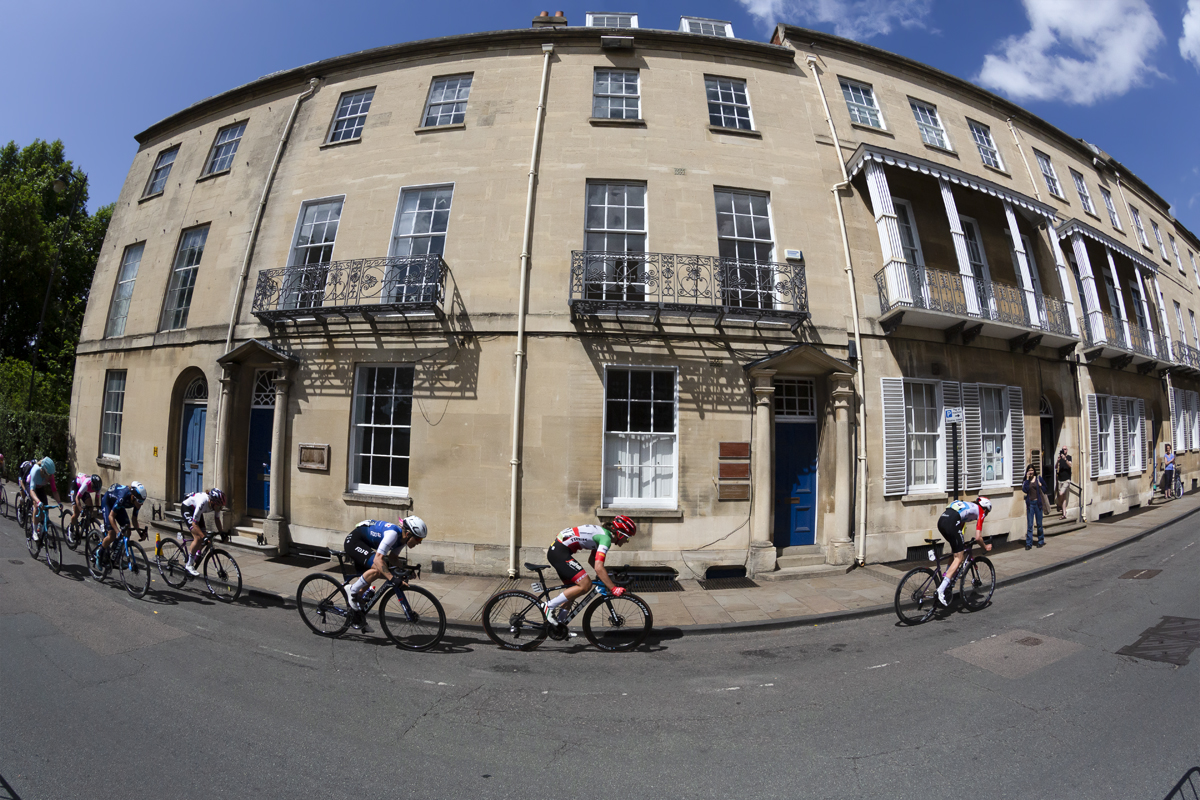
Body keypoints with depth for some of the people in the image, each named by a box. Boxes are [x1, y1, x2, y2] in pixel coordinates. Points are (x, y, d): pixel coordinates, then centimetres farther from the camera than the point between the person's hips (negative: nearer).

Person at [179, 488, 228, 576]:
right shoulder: (202, 502, -41)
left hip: (195, 509, 7)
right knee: (198, 537, -19)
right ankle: (189, 565, -6)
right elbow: (194, 523, -35)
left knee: (203, 536, -2)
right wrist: (204, 537, -42)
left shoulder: (216, 504, -22)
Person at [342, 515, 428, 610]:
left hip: (363, 543, 9)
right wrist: (393, 579, -44)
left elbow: (393, 557, 3)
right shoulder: (393, 533, -33)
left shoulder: (403, 537, -6)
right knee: (379, 569, -25)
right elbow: (378, 559, -39)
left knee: (366, 579, 14)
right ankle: (352, 590, -9)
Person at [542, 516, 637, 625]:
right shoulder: (605, 538, -14)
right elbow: (599, 568, -25)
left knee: (575, 589, 16)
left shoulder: (602, 533, 16)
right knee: (585, 585, -13)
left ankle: (558, 623, 20)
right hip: (559, 552, -11)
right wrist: (613, 589, -22)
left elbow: (591, 560, 27)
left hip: (555, 550, 11)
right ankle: (549, 606, -6)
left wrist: (606, 576, 20)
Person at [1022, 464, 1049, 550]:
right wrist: (1027, 479, -11)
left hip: (1038, 502, 0)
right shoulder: (1026, 480, 4)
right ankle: (1028, 543, 0)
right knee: (1029, 524, -1)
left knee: (1039, 523, 8)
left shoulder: (1039, 478, 2)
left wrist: (1041, 486, -8)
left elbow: (1045, 488, 12)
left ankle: (1041, 541, 23)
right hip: (1030, 503, 0)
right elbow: (1025, 490, -12)